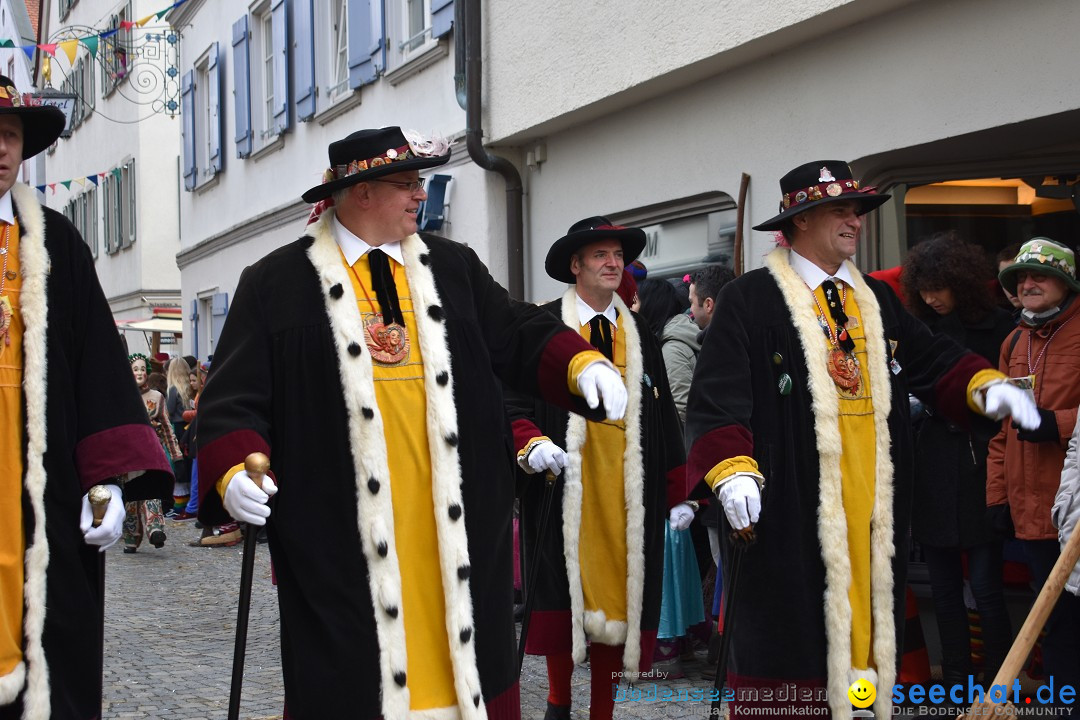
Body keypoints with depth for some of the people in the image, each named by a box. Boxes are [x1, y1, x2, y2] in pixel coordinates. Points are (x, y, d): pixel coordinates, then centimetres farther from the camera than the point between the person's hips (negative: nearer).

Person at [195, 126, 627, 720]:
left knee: (462, 659, 9)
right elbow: (235, 397, -1)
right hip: (342, 533, -3)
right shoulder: (277, 283, 1)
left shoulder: (454, 268, 13)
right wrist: (234, 472, -18)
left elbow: (519, 337, 13)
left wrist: (583, 363, -7)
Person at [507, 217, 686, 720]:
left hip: (627, 491, 4)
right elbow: (514, 399, -2)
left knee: (618, 592, 5)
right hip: (565, 486, -3)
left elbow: (662, 416, 15)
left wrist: (677, 494, 12)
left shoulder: (638, 333, 14)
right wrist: (531, 444, -22)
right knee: (564, 589, 0)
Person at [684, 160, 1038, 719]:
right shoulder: (750, 299, -5)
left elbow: (933, 361, 17)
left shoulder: (878, 300, 18)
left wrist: (987, 385, -2)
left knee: (868, 622, 11)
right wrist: (731, 470, -25)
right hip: (787, 512, -6)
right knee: (789, 639, -3)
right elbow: (717, 397, -12)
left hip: (874, 512, 7)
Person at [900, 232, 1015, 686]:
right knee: (944, 588, 10)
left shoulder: (999, 328, -4)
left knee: (986, 588, -3)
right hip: (931, 473, 5)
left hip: (978, 471, -5)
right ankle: (954, 687, 18)